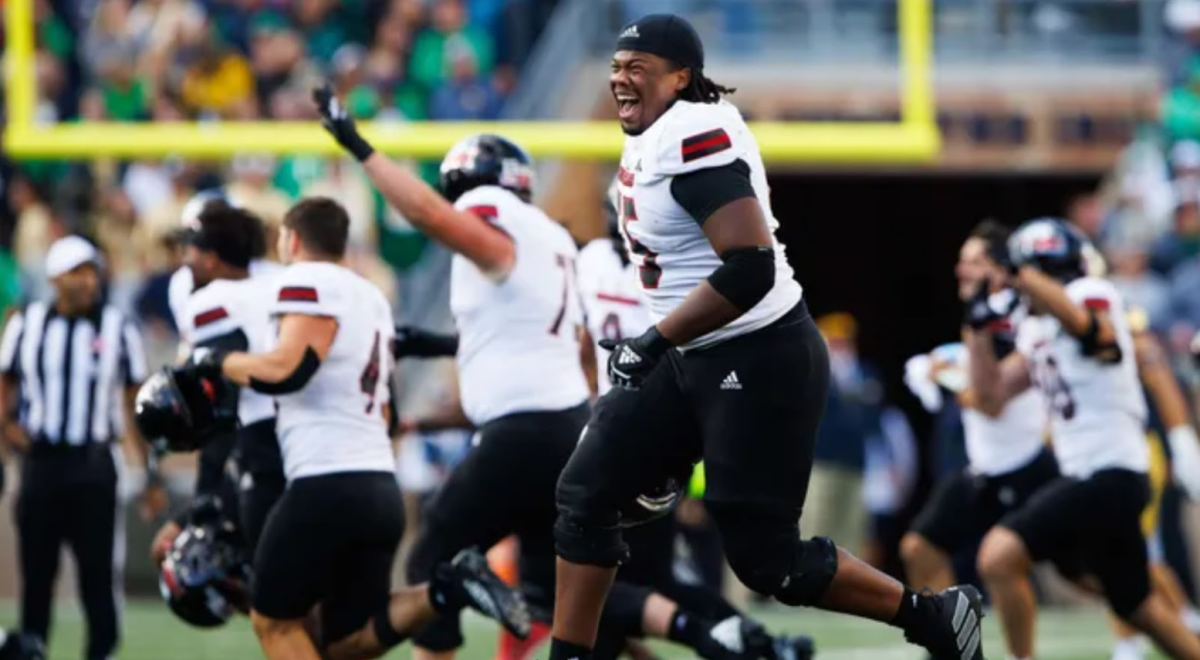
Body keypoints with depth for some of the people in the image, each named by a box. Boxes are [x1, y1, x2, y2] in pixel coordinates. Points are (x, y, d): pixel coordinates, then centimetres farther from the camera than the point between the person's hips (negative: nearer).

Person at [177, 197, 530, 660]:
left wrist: (217, 362, -5)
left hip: (329, 486, -8)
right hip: (380, 487, 8)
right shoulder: (371, 298, 22)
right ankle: (447, 591, -10)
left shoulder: (309, 282, -6)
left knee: (274, 620, 6)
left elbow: (285, 371, -22)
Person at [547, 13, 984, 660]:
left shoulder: (694, 137, -22)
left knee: (764, 559, -3)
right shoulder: (647, 141, 10)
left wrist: (652, 345, -25)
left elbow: (750, 269, -30)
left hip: (761, 363, -10)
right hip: (693, 360, 10)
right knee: (588, 493, 4)